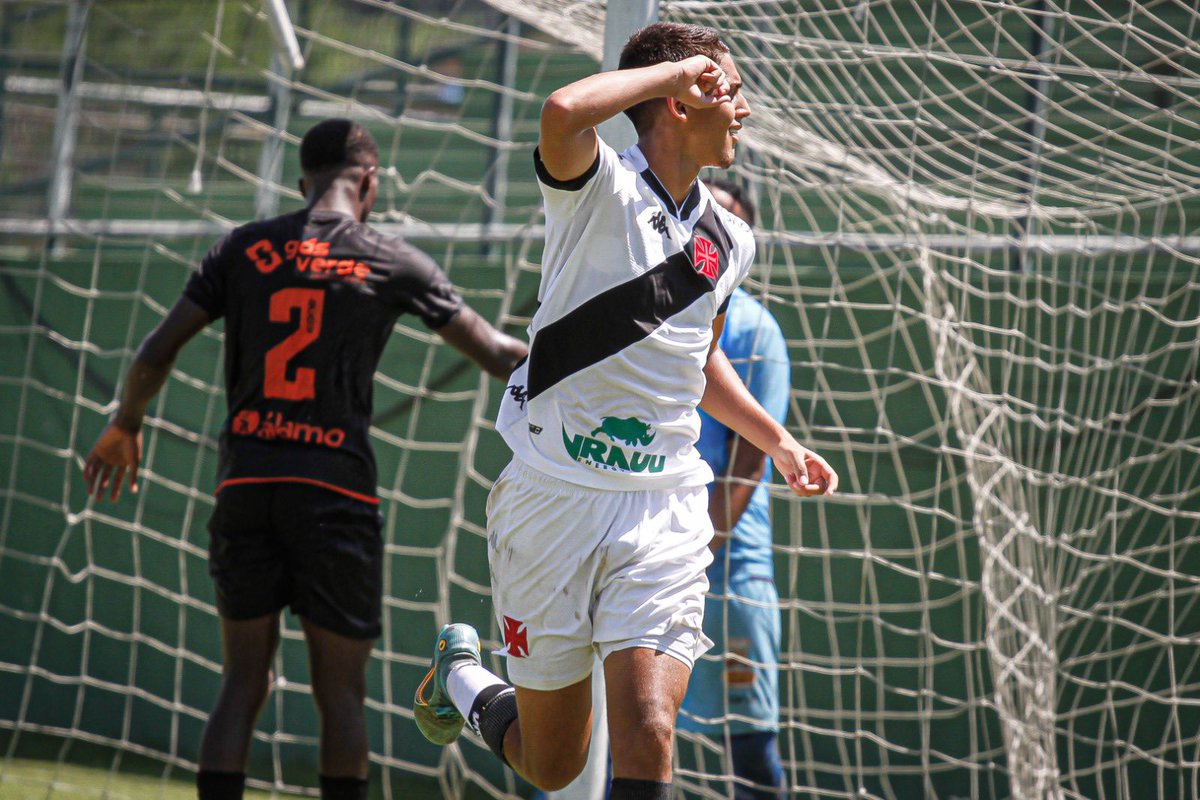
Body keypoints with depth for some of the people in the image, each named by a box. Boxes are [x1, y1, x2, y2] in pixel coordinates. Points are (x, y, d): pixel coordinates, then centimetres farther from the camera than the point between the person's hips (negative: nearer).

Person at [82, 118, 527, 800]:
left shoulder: (245, 249, 7)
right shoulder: (394, 263, 1)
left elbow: (158, 352, 7)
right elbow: (498, 354, 5)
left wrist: (126, 424, 25)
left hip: (245, 482, 3)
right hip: (337, 489, -3)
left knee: (244, 684, 7)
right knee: (341, 693, 3)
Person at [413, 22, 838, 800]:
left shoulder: (729, 241, 9)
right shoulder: (602, 187, -11)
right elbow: (564, 112, -36)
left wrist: (777, 439, 19)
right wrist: (677, 68, -22)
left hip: (664, 511, 4)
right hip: (553, 499, -4)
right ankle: (461, 679, 43)